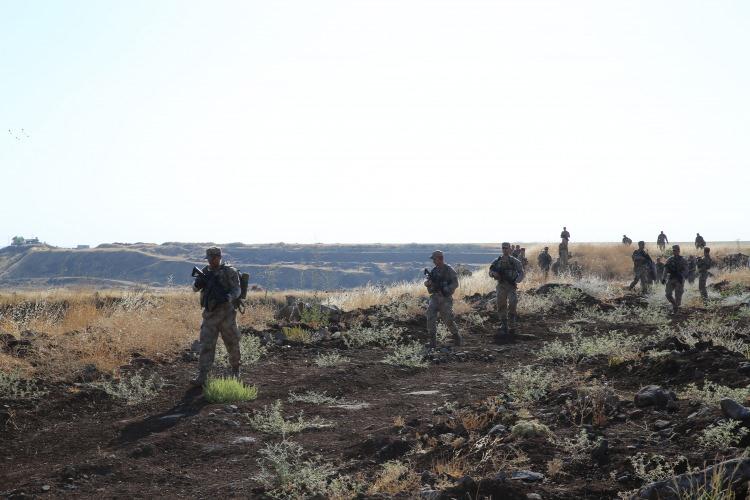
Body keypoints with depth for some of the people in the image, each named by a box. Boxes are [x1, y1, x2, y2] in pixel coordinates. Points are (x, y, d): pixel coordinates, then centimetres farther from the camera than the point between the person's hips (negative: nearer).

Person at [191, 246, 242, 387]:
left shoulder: (229, 272, -4)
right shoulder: (206, 271, 10)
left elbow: (236, 290, -11)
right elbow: (195, 288, 5)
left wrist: (229, 297, -33)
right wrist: (199, 282, -18)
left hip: (226, 313, -3)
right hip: (209, 314, 3)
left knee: (232, 343, 8)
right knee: (206, 345, -4)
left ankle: (235, 370, 30)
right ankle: (202, 377, -7)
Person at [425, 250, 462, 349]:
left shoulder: (449, 270, -6)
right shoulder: (434, 270, 11)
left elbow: (455, 284, -11)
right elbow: (427, 283, 14)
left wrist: (445, 290, -22)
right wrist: (428, 283, -10)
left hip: (445, 298, -5)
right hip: (434, 297, 5)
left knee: (448, 320, -4)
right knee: (431, 317, -9)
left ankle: (457, 338, 19)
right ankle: (433, 341, -4)